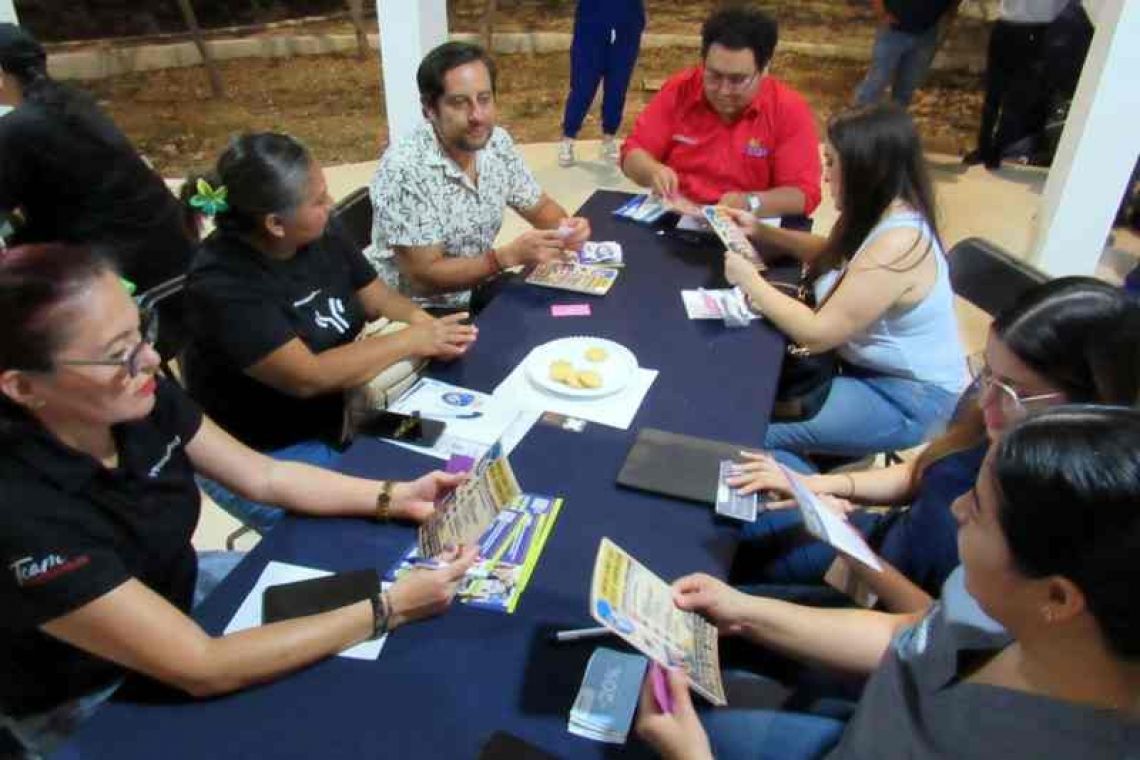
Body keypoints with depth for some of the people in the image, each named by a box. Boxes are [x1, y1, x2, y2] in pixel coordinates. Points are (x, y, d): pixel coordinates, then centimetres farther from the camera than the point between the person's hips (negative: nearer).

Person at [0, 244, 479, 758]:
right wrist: (388, 610, -31)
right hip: (90, 701, -5)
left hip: (178, 593, 6)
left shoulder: (139, 402, -18)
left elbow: (264, 476, -5)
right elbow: (202, 668, -33)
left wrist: (396, 497, -16)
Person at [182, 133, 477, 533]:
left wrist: (422, 320, -16)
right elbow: (308, 377, -31)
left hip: (338, 418, 7)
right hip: (260, 456, -6)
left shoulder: (323, 233, -6)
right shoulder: (222, 284, -26)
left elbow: (376, 296, 5)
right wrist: (411, 341, -25)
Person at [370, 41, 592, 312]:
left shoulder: (497, 142, -6)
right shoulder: (404, 169, -25)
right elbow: (424, 277, -23)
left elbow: (539, 207, 7)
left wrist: (563, 227, -15)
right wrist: (510, 255, -31)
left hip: (478, 290, 6)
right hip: (420, 312, -6)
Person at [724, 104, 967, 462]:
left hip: (907, 397, -9)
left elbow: (816, 334, -29)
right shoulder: (883, 217, -1)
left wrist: (750, 281, -17)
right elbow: (835, 255, 22)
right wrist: (761, 231, 9)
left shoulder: (897, 245, -31)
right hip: (869, 366, 10)